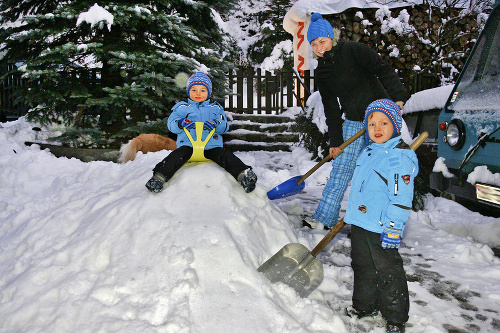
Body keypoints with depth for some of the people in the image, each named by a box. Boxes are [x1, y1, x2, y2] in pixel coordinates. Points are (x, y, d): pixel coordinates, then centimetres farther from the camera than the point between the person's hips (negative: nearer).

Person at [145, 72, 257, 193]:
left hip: (211, 145, 1)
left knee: (224, 155, -27)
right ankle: (160, 176, -42)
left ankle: (243, 174, -44)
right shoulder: (181, 107, 20)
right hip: (187, 144, 0)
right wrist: (180, 123, -15)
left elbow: (225, 127, 11)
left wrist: (215, 124, -13)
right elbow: (171, 123, 9)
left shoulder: (216, 108, 23)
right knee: (178, 155, -31)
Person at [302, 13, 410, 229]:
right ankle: (324, 219, 8)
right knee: (340, 169, 3)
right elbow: (331, 108, 7)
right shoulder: (321, 72, 7)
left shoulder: (353, 50, -9)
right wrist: (335, 140, 3)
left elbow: (384, 70, -14)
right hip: (353, 123, 5)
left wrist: (398, 97, -26)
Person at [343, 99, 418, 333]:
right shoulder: (368, 153, 12)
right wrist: (352, 213, 26)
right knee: (362, 266, 19)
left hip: (381, 227, -8)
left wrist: (394, 229, -23)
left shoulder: (400, 156, -15)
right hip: (359, 223, 8)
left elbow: (401, 197, -20)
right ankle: (365, 306, 38)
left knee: (388, 271, 4)